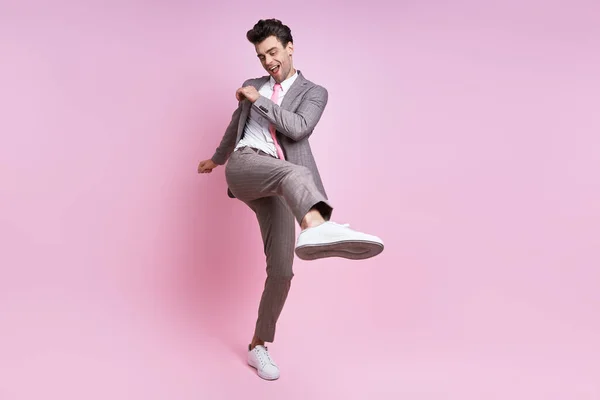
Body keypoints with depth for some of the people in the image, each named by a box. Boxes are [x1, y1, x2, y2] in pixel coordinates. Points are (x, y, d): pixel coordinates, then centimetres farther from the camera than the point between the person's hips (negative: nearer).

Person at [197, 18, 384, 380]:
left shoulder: (314, 92, 14)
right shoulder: (252, 87, 23)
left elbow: (299, 128, -7)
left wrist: (258, 100, -3)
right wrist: (217, 158, 52)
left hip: (276, 188, 1)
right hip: (244, 166, -1)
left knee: (281, 271, -7)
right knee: (295, 173, -38)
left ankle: (259, 346, 11)